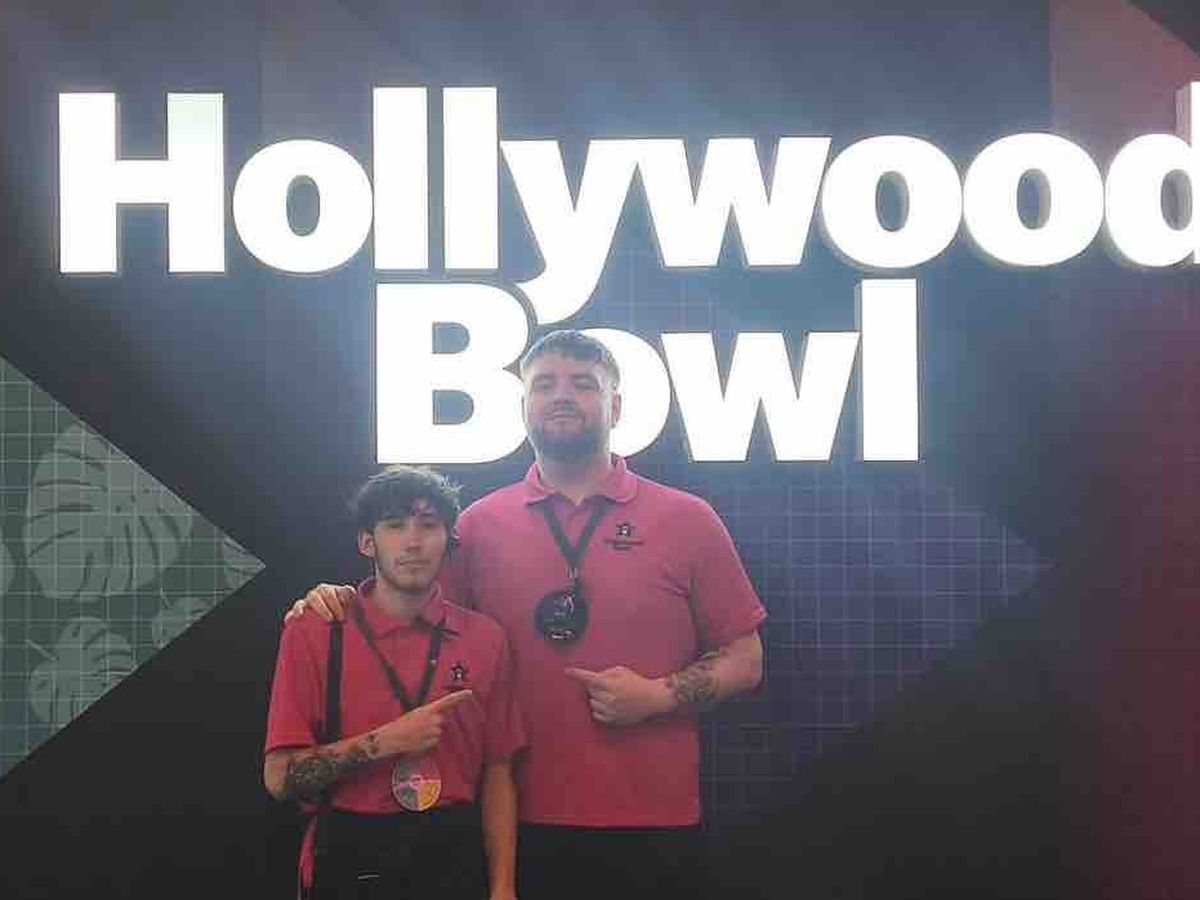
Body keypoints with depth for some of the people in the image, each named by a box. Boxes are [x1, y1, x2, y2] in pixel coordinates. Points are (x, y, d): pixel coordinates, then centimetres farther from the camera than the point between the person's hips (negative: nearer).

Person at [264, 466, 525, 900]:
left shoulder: (485, 639, 1)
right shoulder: (313, 634, -6)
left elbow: (497, 776, 4)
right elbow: (280, 778, -9)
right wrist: (384, 742, -18)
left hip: (454, 861, 2)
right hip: (349, 864, -2)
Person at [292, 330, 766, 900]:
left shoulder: (687, 520, 3)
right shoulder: (480, 524, 6)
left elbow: (744, 661, 5)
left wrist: (660, 696, -11)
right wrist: (343, 604, -5)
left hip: (653, 828, 0)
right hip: (522, 824, 1)